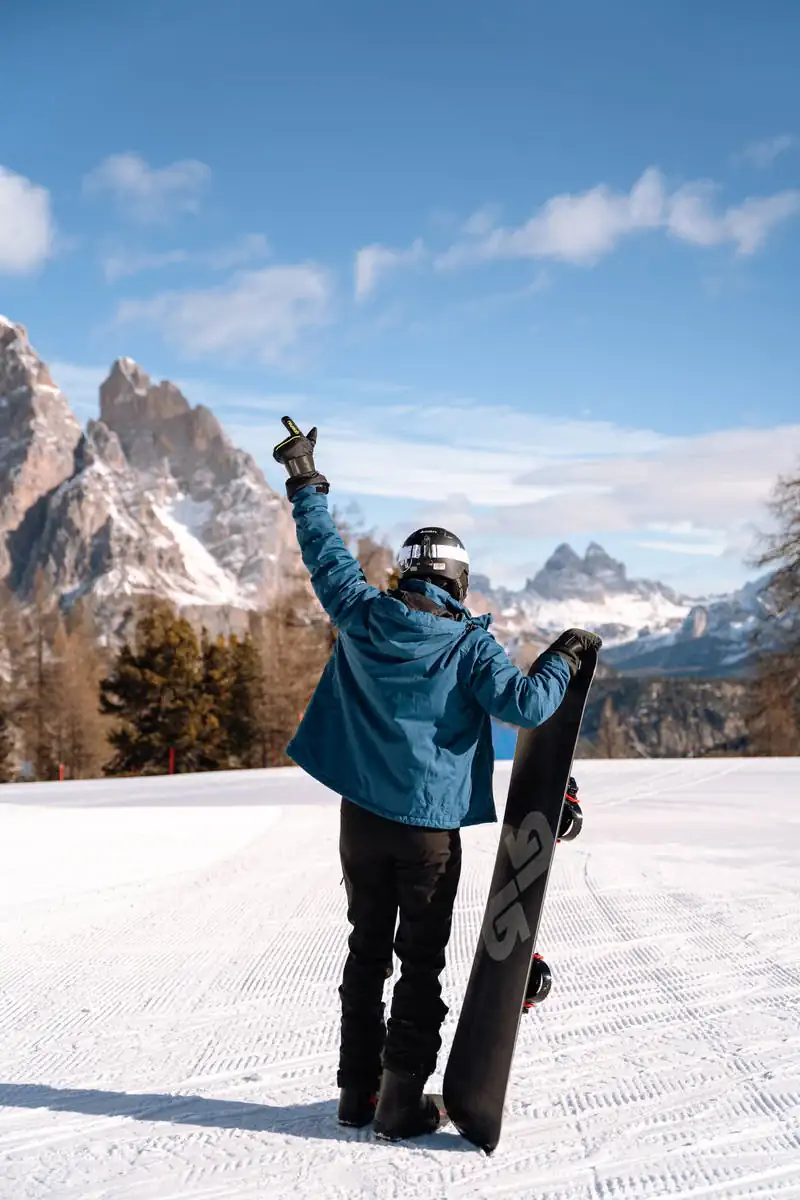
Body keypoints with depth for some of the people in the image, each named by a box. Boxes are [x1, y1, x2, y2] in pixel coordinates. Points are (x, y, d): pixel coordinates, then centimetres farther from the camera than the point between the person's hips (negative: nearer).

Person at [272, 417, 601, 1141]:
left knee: (367, 952, 16)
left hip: (363, 817, 4)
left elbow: (326, 555, 12)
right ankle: (403, 1103, 8)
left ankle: (358, 1092, 21)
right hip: (430, 824, -4)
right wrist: (563, 659, 0)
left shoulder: (364, 618, -2)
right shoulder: (468, 643, -12)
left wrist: (306, 486, 24)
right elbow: (524, 705, -18)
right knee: (421, 964, 6)